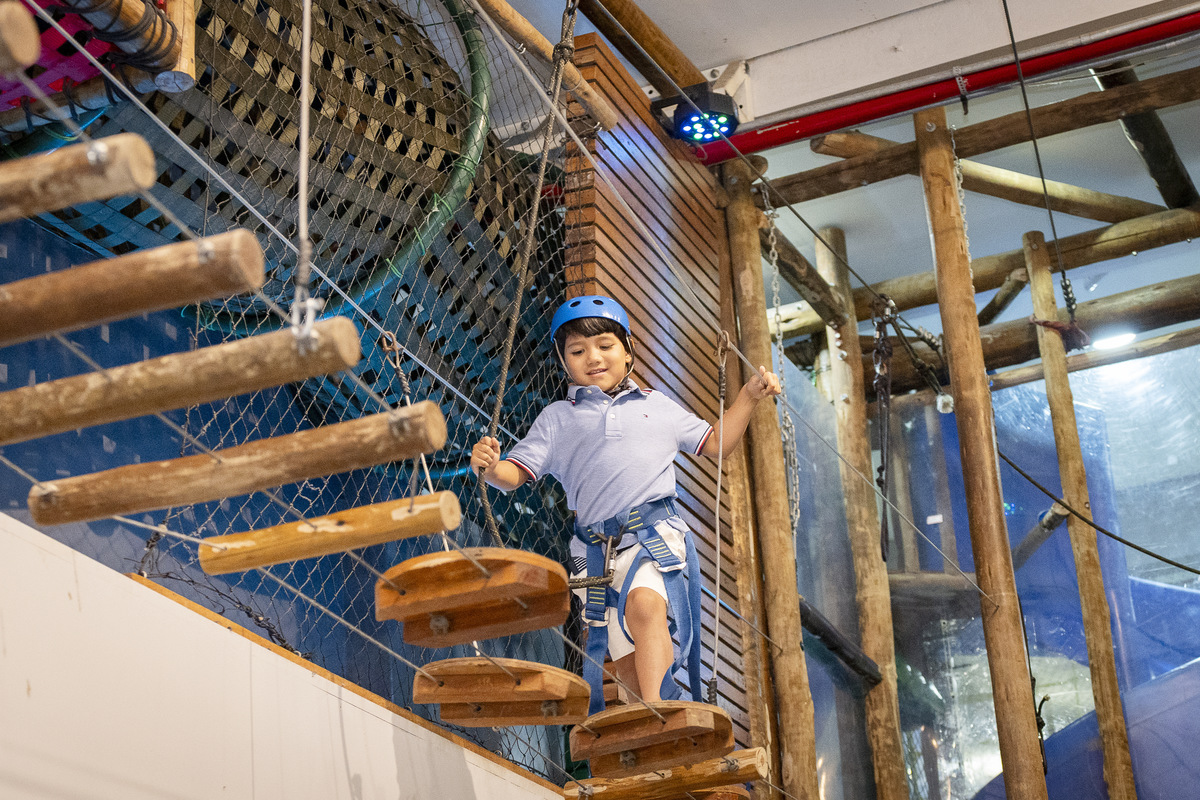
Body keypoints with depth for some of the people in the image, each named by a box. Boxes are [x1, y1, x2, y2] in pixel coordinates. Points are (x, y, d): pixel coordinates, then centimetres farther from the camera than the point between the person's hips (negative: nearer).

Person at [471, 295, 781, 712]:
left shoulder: (658, 406, 21)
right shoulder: (557, 418, 18)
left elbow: (715, 444, 28)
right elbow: (515, 473, 10)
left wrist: (749, 396, 18)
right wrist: (489, 466, -13)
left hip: (655, 528, -2)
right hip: (596, 546, 2)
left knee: (644, 604, -33)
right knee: (627, 661, -5)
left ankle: (653, 709, -39)